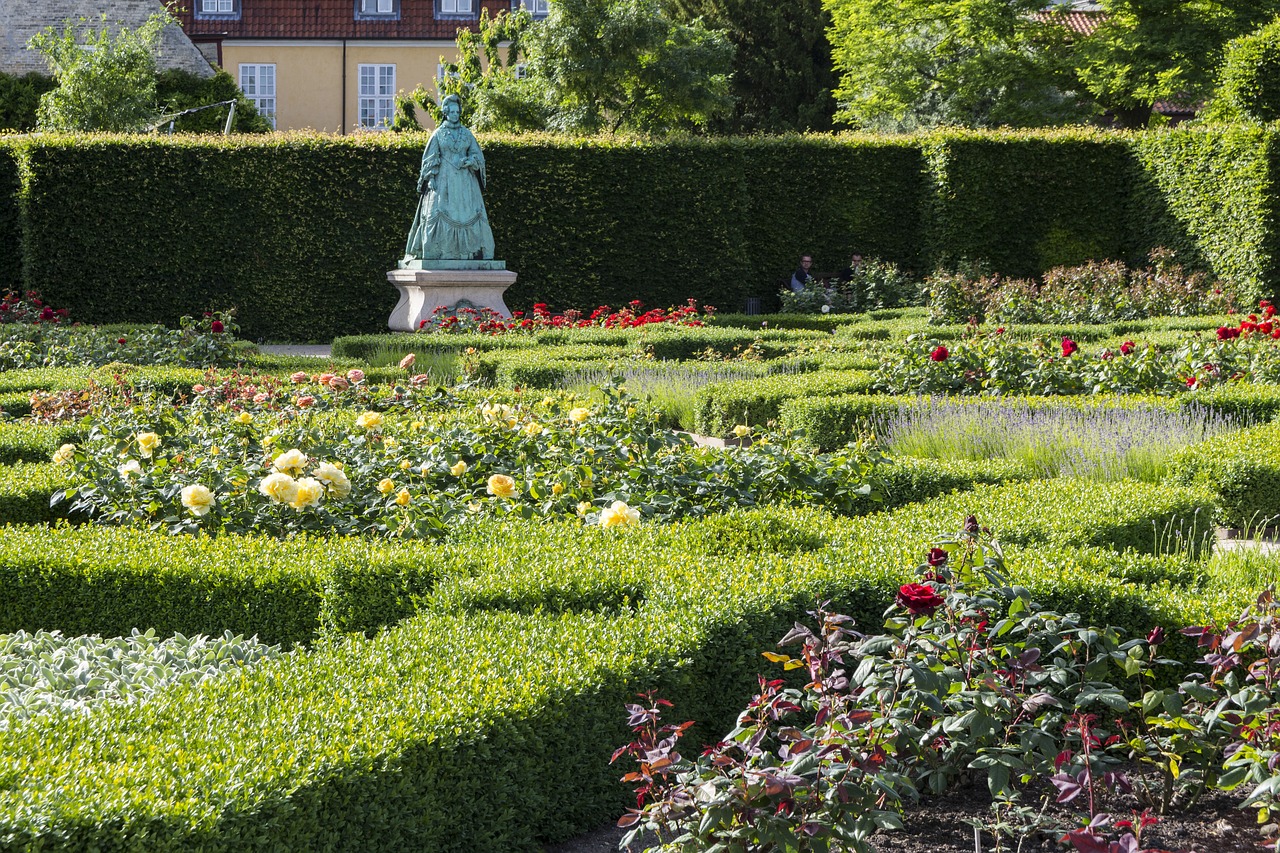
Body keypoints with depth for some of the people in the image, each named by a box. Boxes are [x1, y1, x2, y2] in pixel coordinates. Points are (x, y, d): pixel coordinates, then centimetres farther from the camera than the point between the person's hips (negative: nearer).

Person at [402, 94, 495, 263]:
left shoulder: (467, 133, 11)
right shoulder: (438, 134, 5)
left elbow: (478, 157, 10)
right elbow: (429, 160, 3)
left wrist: (468, 161, -10)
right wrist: (430, 179, -7)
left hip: (465, 180, 3)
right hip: (444, 180, -3)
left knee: (470, 214, -4)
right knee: (439, 215, -11)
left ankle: (474, 253, -5)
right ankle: (437, 254, -11)